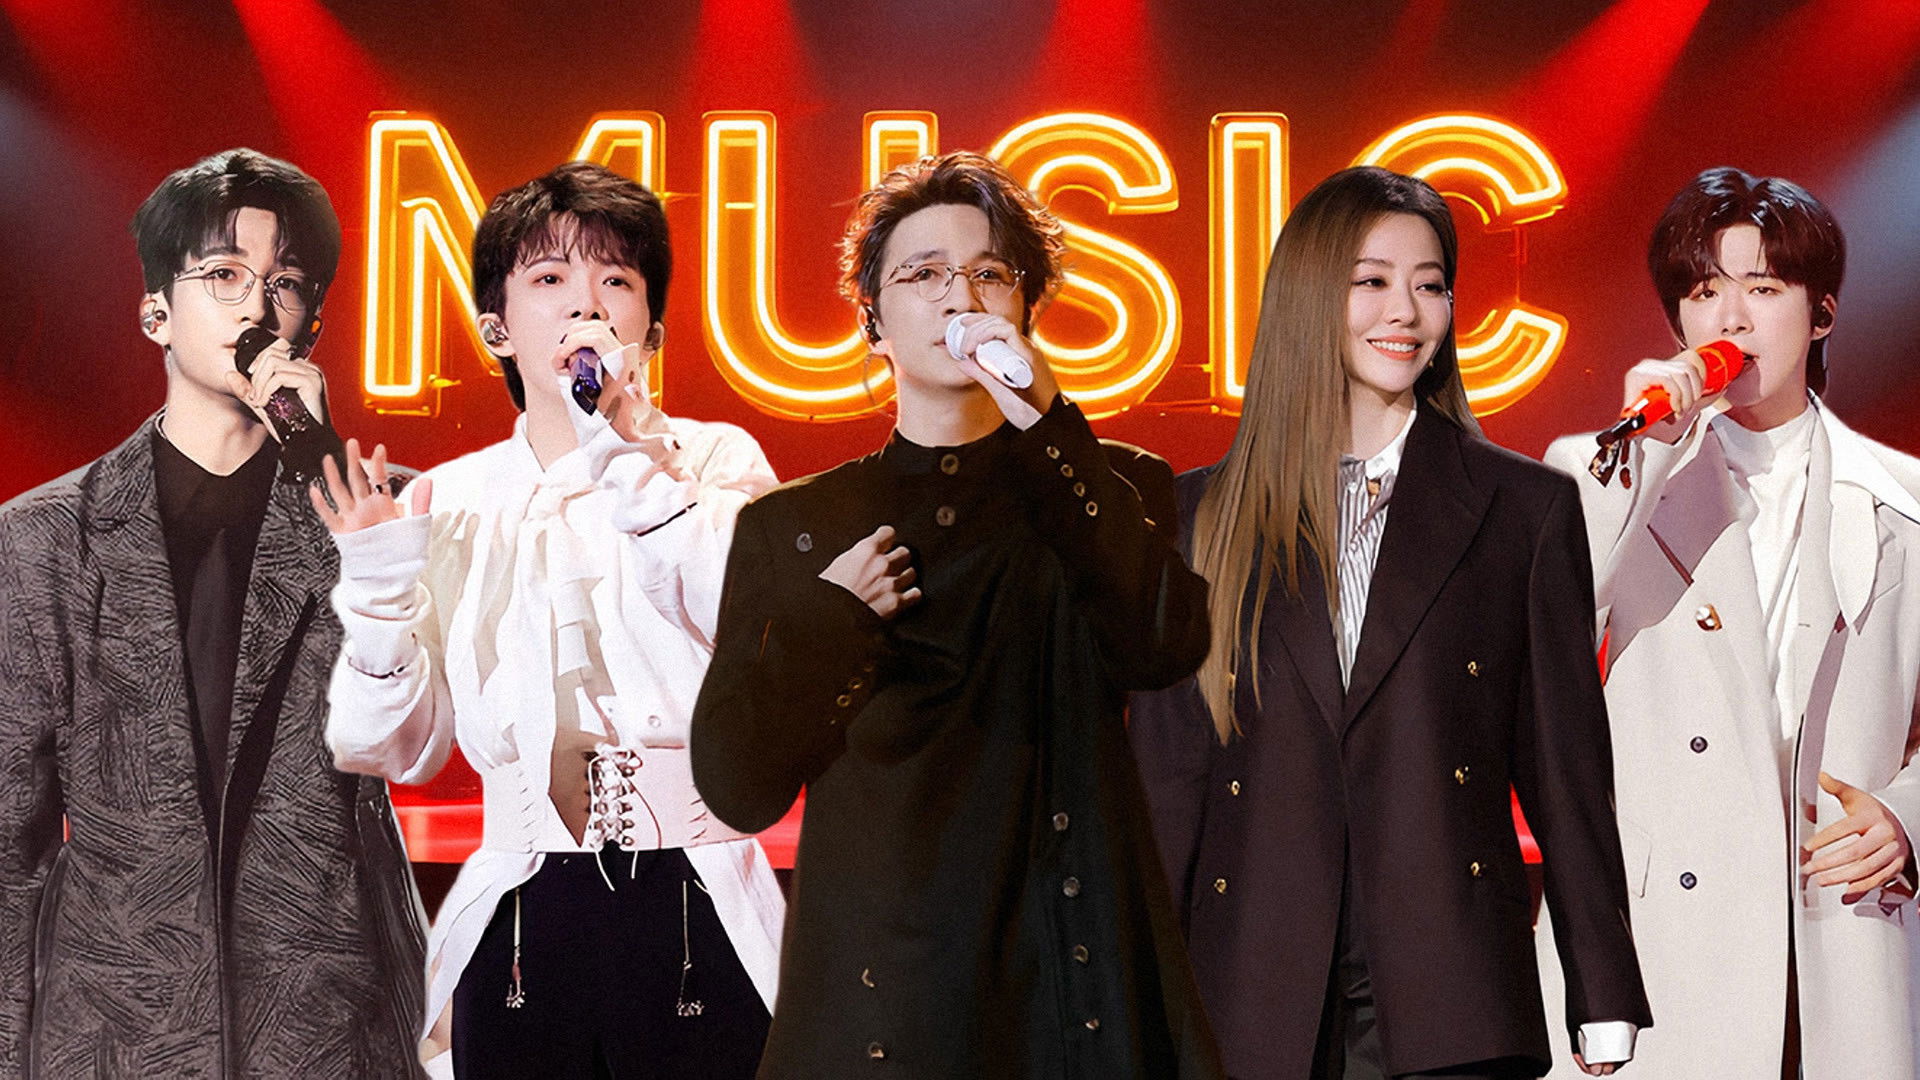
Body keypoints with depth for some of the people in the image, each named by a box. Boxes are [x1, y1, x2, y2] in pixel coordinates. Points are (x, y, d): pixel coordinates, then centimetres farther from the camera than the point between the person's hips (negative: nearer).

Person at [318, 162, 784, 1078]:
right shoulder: (448, 503, 8)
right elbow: (393, 752, 7)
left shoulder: (716, 460, 3)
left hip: (698, 925, -2)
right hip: (519, 928, 2)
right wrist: (377, 595, -7)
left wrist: (627, 450, -17)